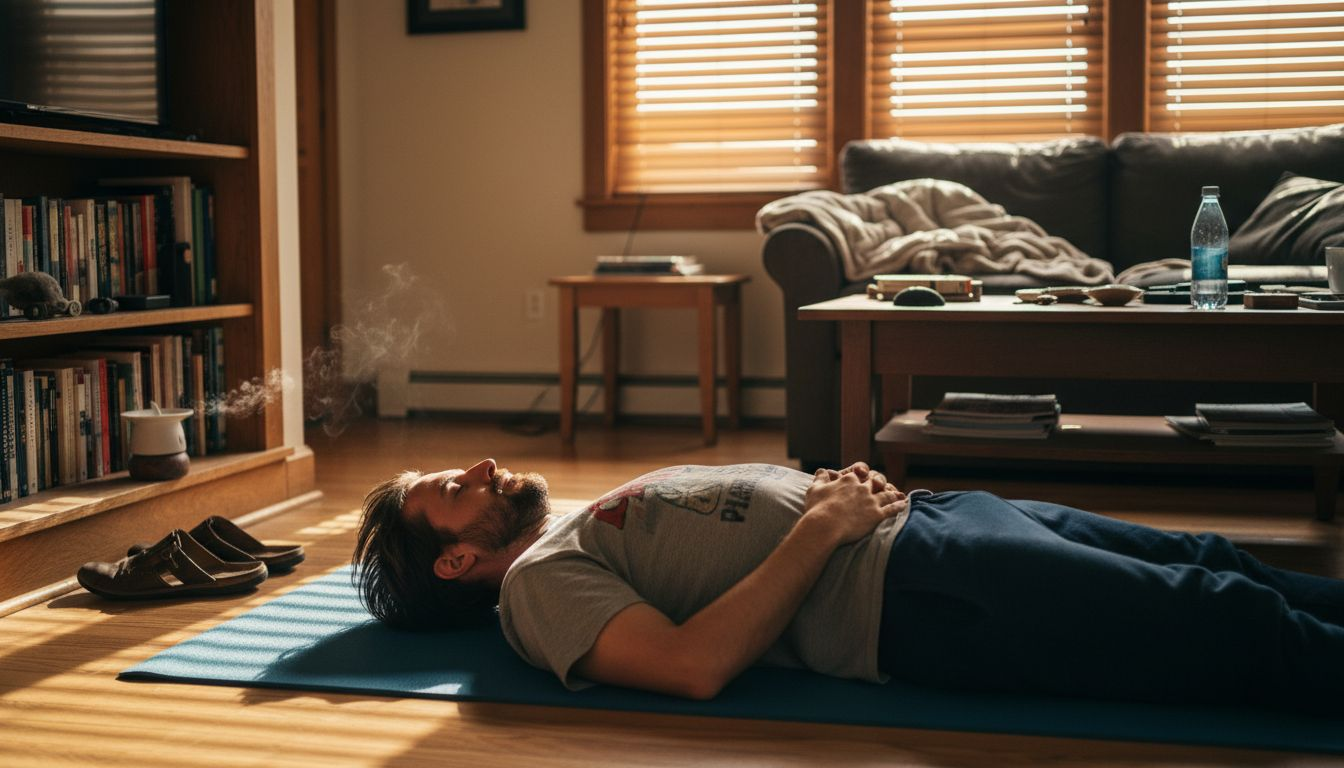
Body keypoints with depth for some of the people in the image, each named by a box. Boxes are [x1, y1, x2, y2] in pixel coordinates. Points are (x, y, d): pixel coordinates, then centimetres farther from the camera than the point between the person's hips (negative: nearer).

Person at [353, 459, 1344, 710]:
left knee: (1206, 564, 6)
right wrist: (824, 524, -17)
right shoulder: (539, 582, -4)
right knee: (1230, 628, -14)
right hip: (909, 590, -9)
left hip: (926, 518, 9)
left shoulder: (588, 524, 24)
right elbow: (695, 663, -22)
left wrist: (849, 482, 4)